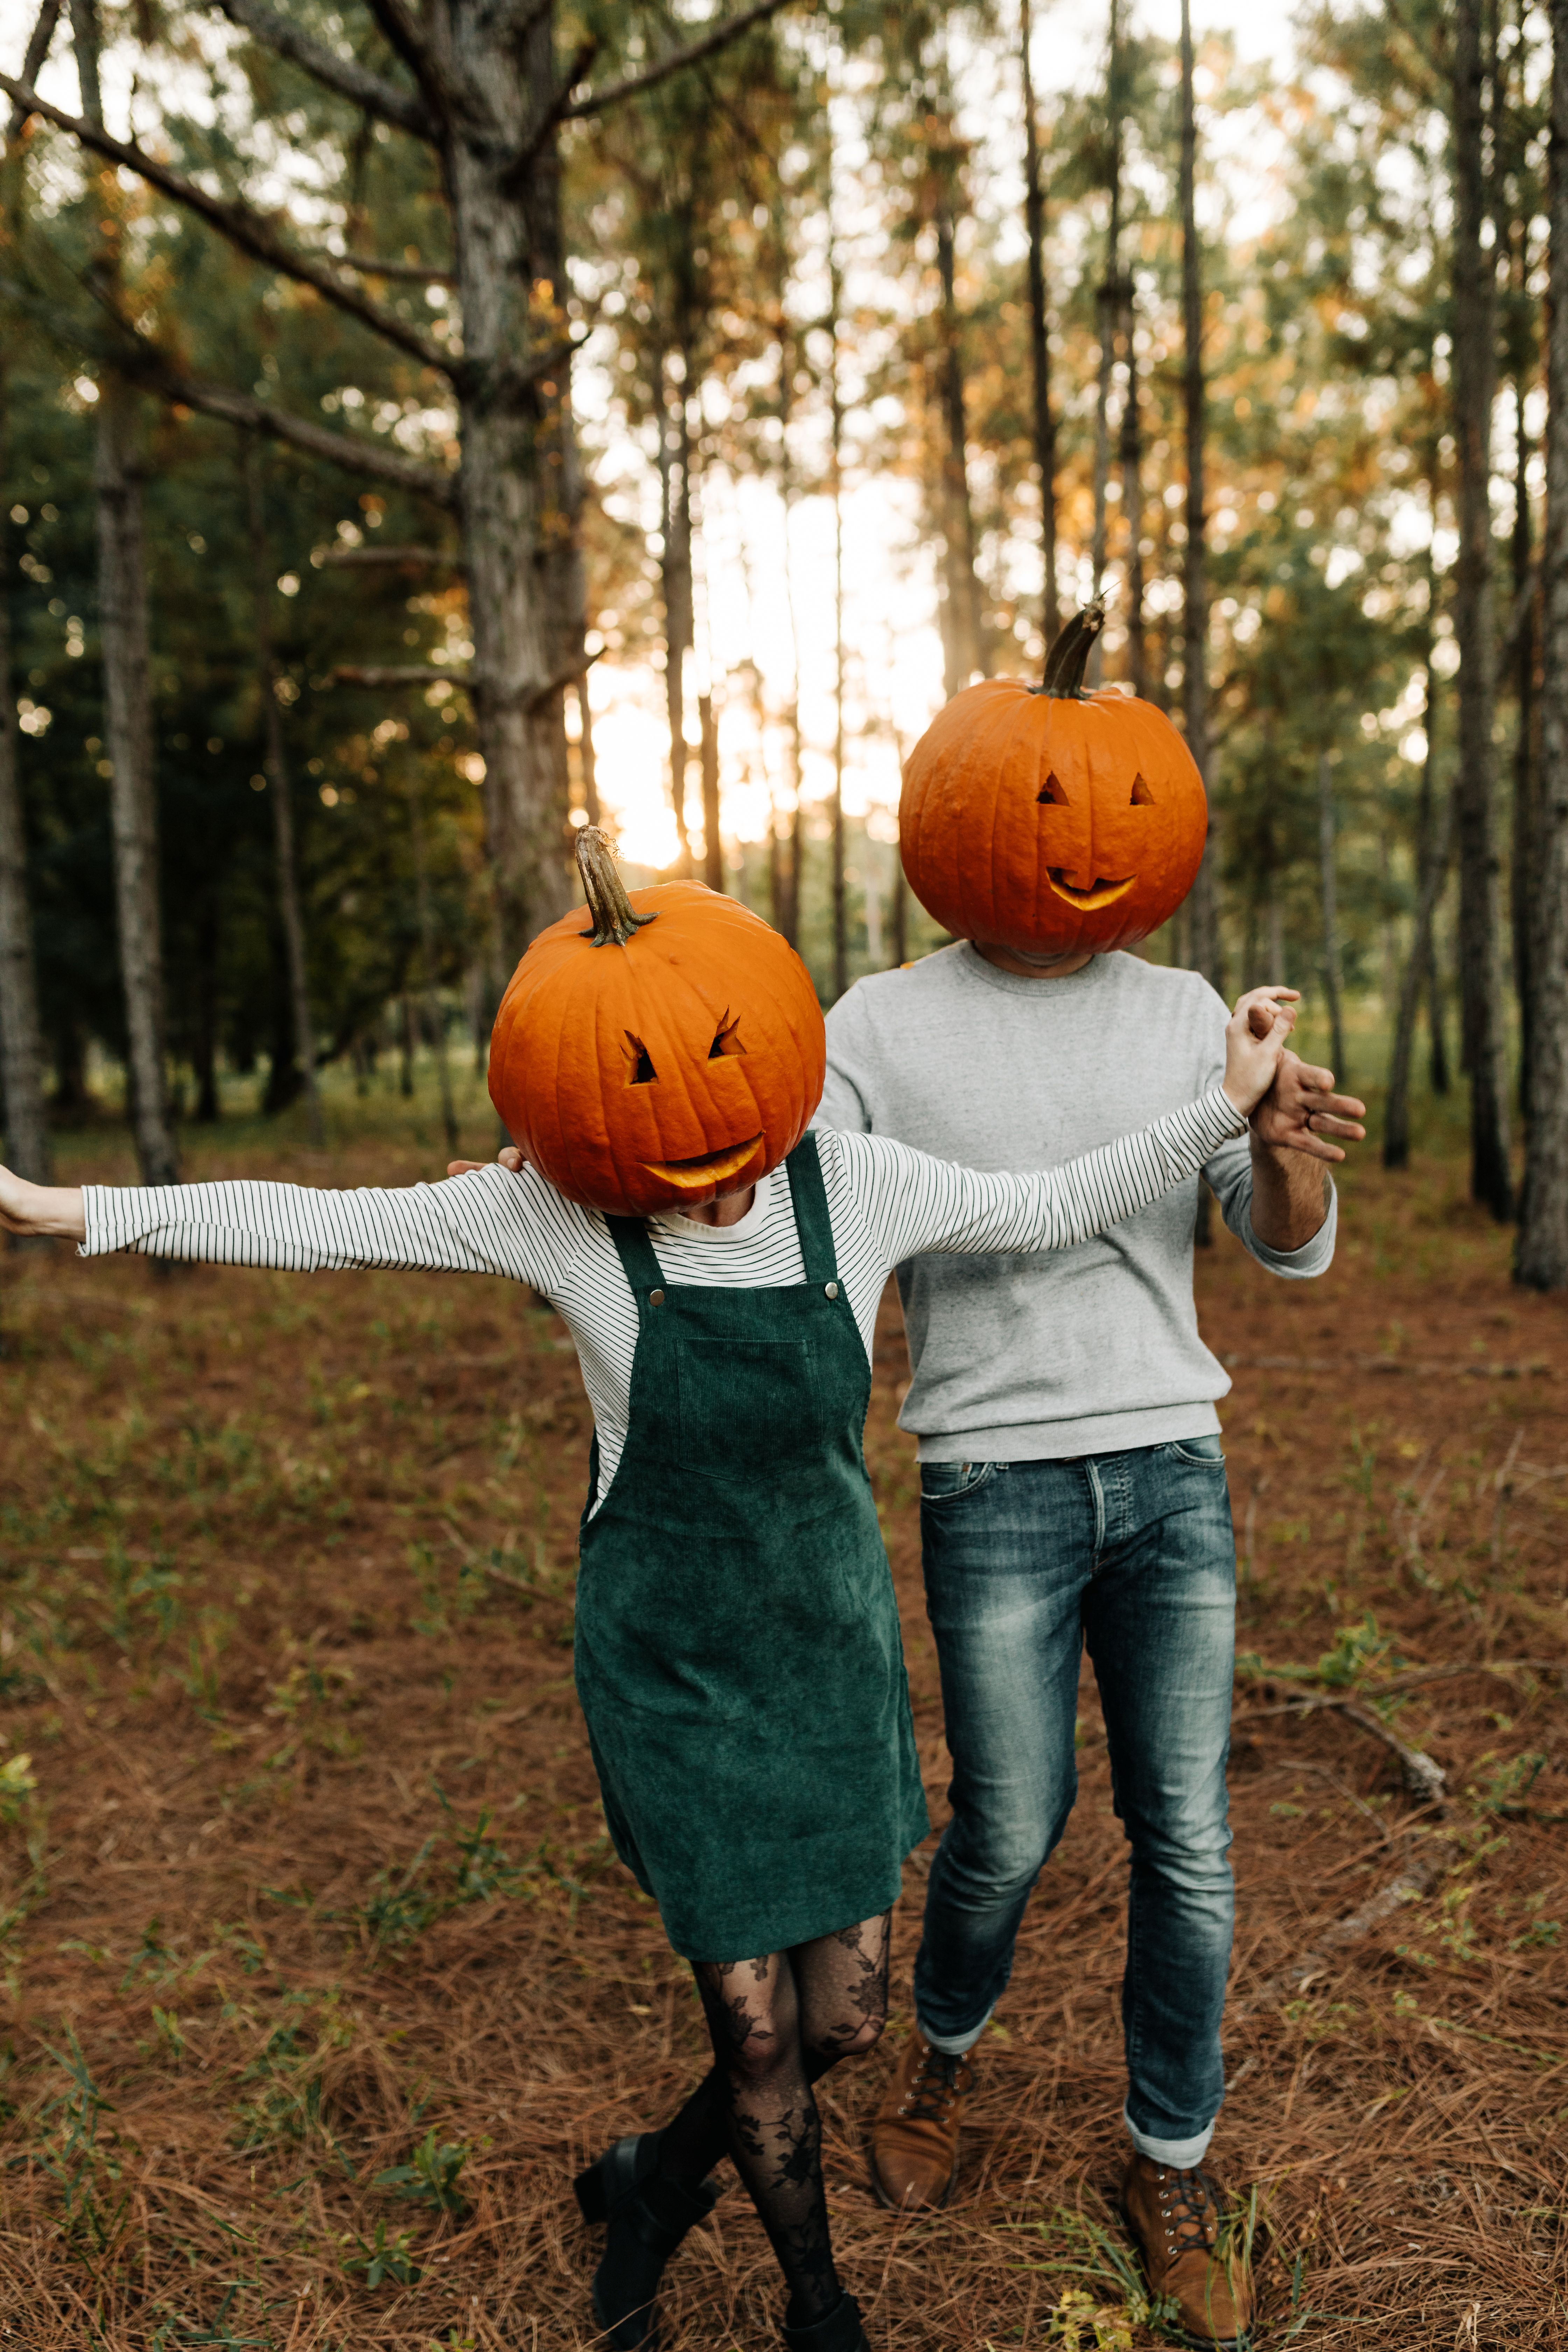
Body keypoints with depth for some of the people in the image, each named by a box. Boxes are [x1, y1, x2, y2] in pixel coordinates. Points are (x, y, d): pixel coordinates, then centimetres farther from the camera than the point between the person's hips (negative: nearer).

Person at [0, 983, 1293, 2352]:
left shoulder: (856, 1186, -12)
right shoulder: (561, 1212, -17)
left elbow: (1062, 1208, 0)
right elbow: (311, 1224, -12)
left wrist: (1230, 1103, -5)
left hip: (834, 1653, 3)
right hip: (668, 1673, -3)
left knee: (846, 2021, 13)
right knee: (757, 2033, 8)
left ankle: (652, 2186, 46)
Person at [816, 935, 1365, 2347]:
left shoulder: (1187, 1016, 8)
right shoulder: (883, 1025, 0)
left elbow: (1294, 1248, 4)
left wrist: (1284, 1151, -20)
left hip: (1176, 1470, 3)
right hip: (994, 1483, -2)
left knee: (1189, 1841, 6)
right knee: (1011, 1829, 5)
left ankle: (1172, 2159, 30)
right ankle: (944, 2047, 38)